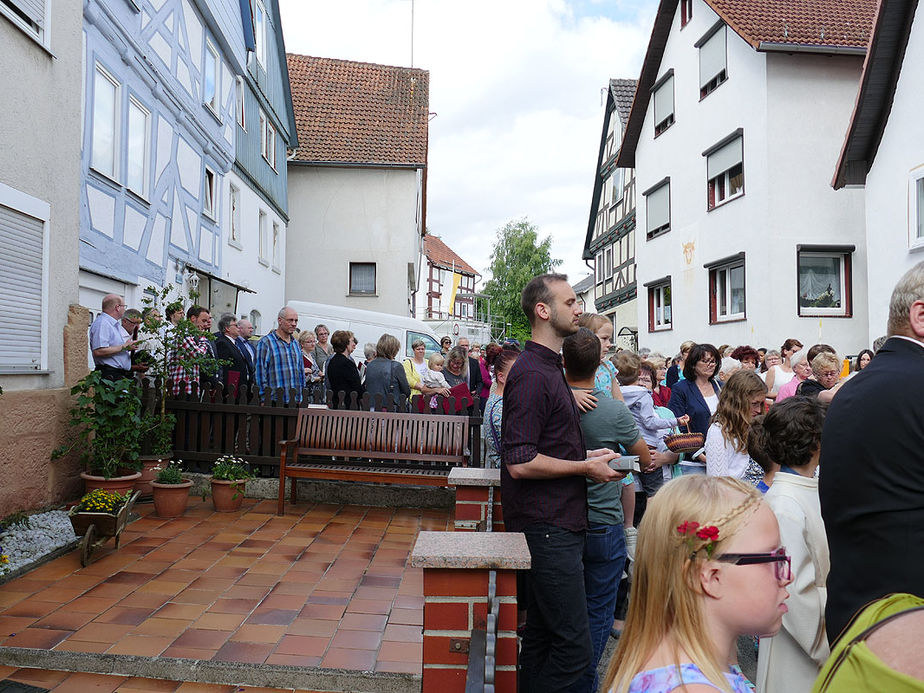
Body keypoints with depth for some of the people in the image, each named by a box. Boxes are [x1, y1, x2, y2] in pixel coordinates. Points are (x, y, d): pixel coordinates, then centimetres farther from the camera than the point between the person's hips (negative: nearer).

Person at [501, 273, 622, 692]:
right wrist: (585, 467, -12)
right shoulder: (533, 374, -17)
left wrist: (586, 456, 12)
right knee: (574, 648, -5)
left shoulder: (550, 369, 17)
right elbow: (520, 462, -23)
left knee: (543, 638, 17)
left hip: (558, 525, 10)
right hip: (547, 528, -10)